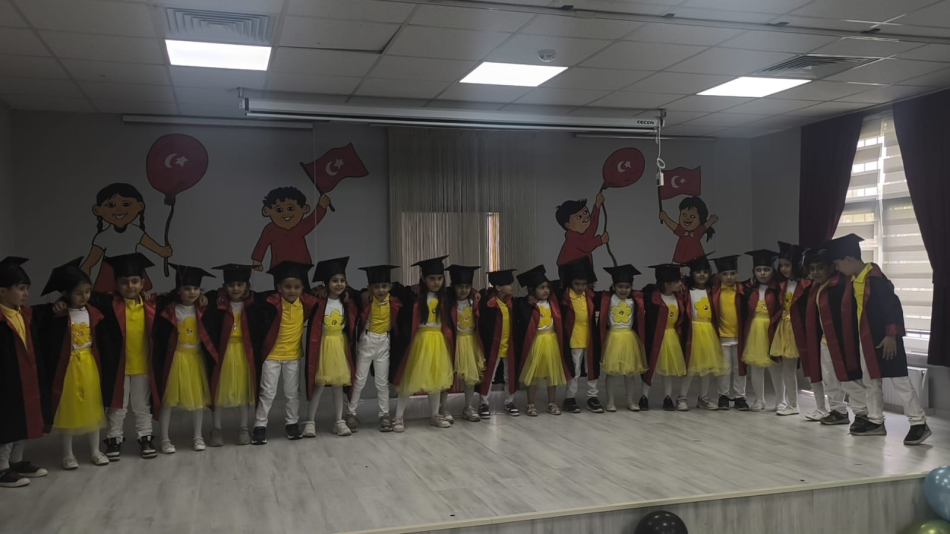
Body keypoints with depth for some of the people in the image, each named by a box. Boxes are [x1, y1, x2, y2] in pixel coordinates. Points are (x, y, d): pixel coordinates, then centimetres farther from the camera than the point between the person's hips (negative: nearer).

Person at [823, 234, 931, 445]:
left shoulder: (874, 277, -21)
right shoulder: (854, 279, 7)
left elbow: (893, 306, -22)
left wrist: (891, 335, -23)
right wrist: (857, 335, 18)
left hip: (883, 338, -10)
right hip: (866, 338, 10)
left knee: (898, 379, -6)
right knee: (870, 380, 15)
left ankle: (919, 423, 1)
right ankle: (876, 421, 25)